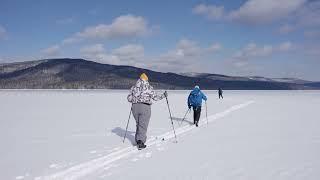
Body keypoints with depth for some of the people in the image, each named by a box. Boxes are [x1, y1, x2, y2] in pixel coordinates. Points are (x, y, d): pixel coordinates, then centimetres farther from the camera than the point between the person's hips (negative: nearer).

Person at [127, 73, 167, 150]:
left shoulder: (134, 87, 9)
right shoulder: (148, 87, -2)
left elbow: (129, 98, 8)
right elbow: (155, 97, -3)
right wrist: (164, 95, 12)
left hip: (135, 107, 4)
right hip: (145, 107, -4)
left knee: (138, 124, 20)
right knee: (143, 125, -1)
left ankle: (137, 140, 24)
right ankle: (140, 142, -11)